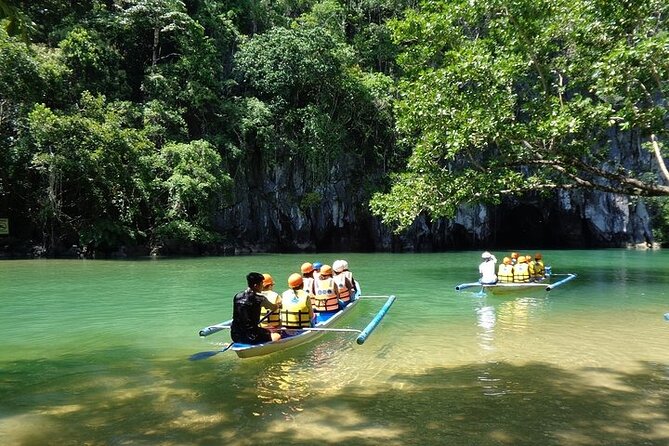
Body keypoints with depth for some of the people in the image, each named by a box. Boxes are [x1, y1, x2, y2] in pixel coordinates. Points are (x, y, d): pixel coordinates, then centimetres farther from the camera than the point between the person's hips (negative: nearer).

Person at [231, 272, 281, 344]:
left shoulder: (237, 296, 5)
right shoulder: (259, 298, -11)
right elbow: (274, 308, 7)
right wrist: (277, 305, 30)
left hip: (235, 336, 6)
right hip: (251, 337, -6)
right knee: (277, 336, 10)